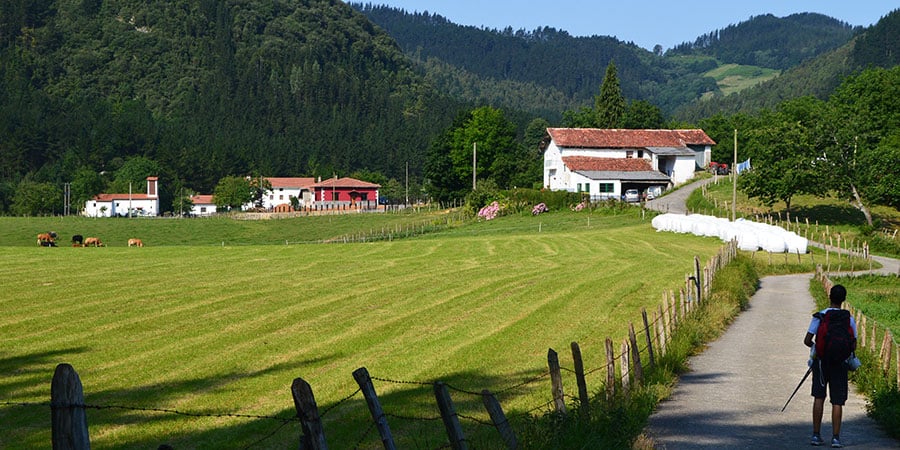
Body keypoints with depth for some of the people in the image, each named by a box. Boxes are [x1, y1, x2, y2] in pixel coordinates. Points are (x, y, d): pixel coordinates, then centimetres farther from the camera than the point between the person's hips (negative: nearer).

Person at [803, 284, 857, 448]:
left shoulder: (819, 316, -6)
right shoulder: (849, 319, -2)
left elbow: (807, 341, -7)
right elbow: (853, 345, 1)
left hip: (821, 361, 0)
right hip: (840, 363, 0)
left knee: (819, 397, 10)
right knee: (837, 402, 3)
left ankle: (816, 435, 10)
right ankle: (836, 438, -1)